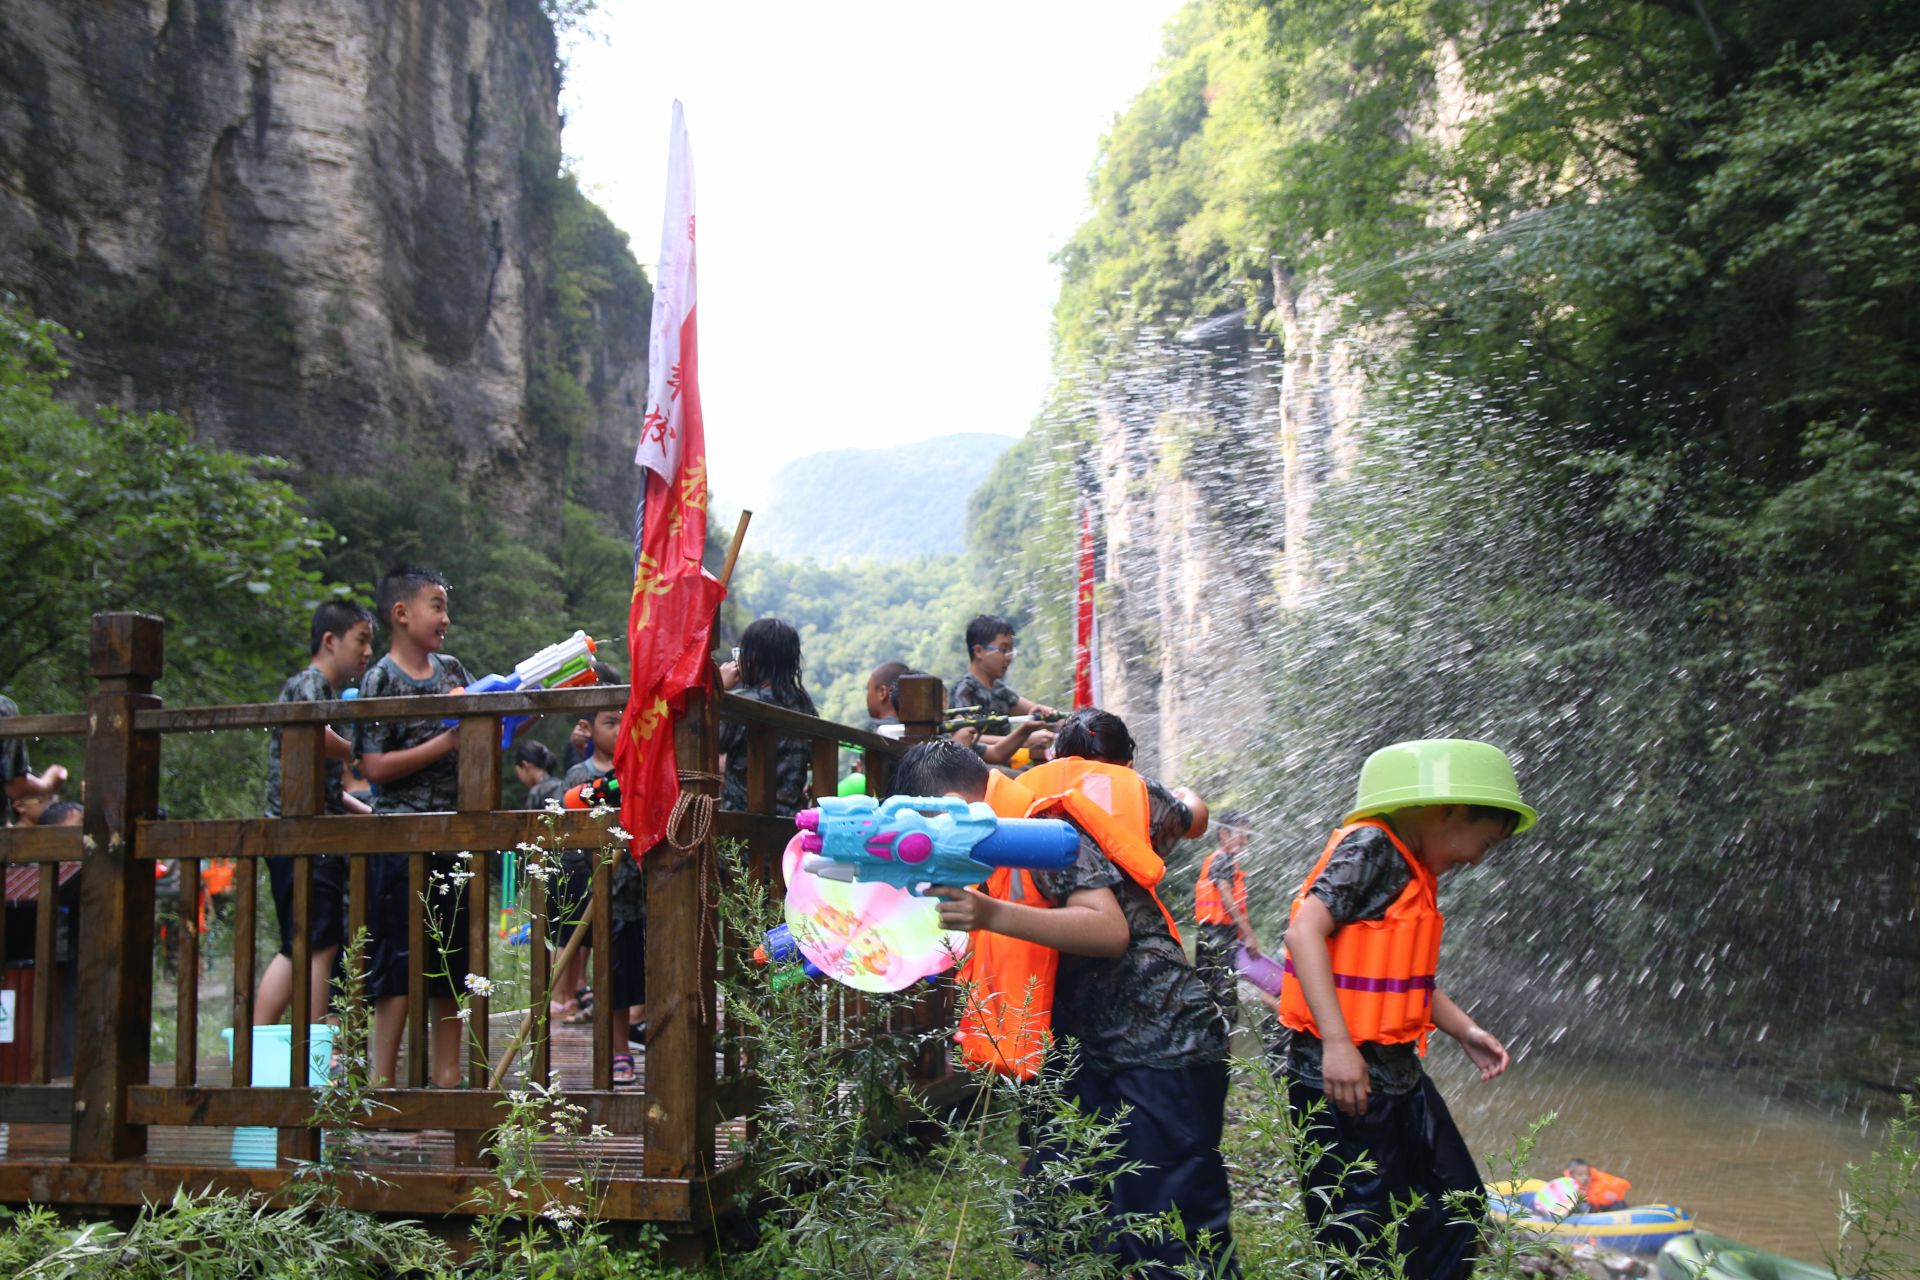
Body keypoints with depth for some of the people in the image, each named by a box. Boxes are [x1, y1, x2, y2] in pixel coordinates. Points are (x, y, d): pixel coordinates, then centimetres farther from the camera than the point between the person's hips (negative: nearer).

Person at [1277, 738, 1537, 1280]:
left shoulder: (1415, 868, 15)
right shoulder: (1369, 847, -14)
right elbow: (1304, 932, -24)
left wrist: (1466, 1031, 14)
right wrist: (1337, 1043, -28)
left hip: (1398, 1072, 10)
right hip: (1341, 1076, -10)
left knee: (1458, 1218, 14)